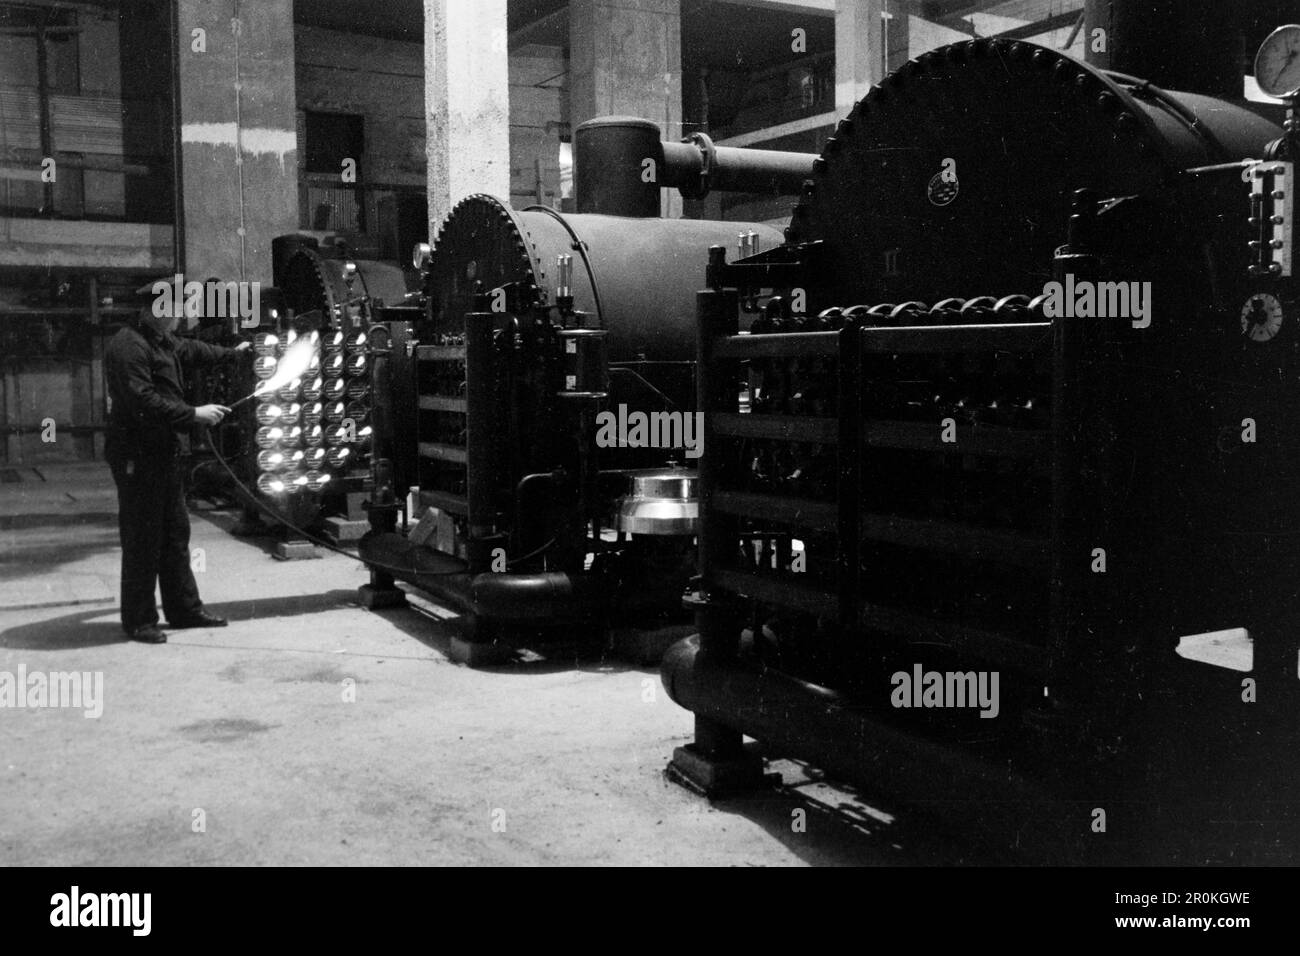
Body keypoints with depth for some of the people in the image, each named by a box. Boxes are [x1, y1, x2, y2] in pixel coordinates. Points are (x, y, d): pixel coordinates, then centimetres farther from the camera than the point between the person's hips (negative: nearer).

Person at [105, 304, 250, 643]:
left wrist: (230, 352, 48)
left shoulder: (163, 342, 13)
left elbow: (190, 350, 34)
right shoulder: (128, 347, -19)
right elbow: (144, 402, -26)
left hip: (164, 452, 10)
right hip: (138, 458, -10)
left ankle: (184, 608, 25)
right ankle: (139, 621, 6)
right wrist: (194, 414, -23)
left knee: (176, 533, 15)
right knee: (143, 540, -3)